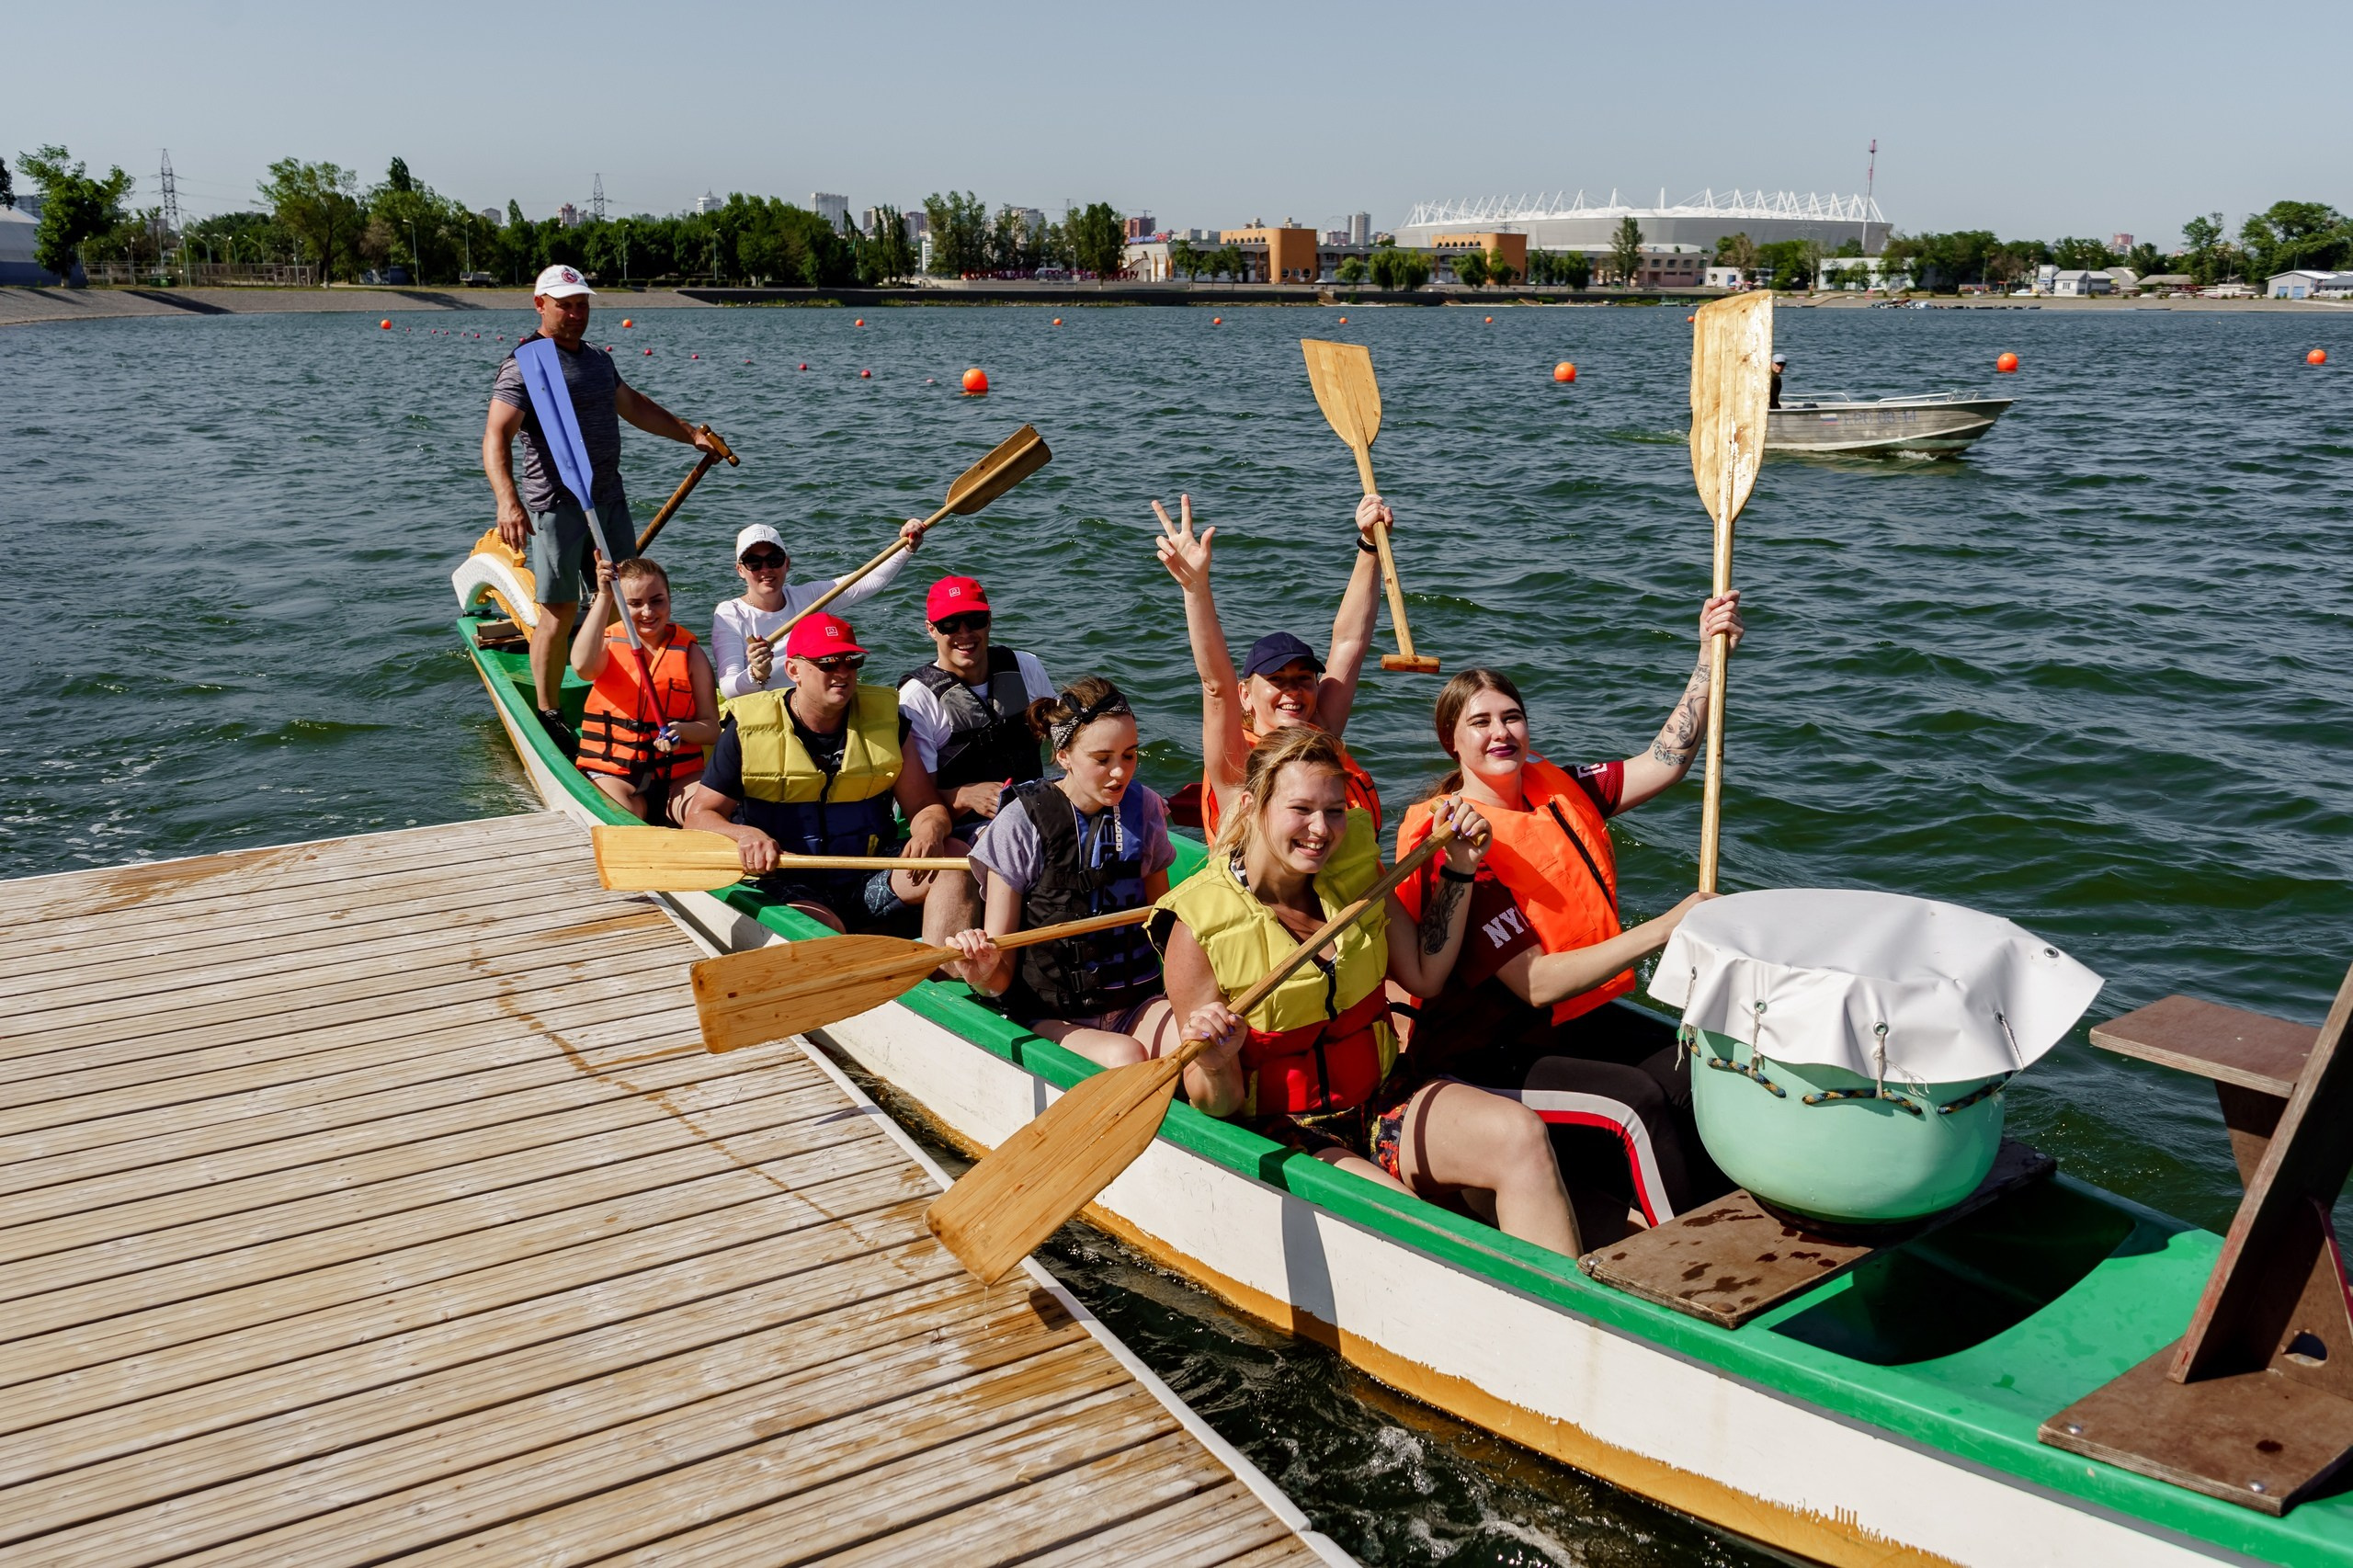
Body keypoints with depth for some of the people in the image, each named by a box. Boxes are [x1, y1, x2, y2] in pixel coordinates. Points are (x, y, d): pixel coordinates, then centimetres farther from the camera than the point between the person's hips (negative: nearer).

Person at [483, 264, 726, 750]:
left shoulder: (598, 361, 16)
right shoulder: (525, 366, -10)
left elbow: (634, 405, 33)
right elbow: (496, 437, -20)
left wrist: (691, 434, 34)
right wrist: (508, 502, -34)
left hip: (610, 499, 8)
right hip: (557, 505, -8)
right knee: (558, 612, -6)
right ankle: (548, 716, 6)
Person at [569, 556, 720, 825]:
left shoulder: (689, 652, 7)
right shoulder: (609, 642, 5)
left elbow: (711, 727, 4)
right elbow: (582, 666, -23)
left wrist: (682, 730, -20)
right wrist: (604, 596, -23)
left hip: (678, 775, 1)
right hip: (612, 773, -1)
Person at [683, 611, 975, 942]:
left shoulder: (885, 719, 5)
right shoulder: (749, 731, -2)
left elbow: (927, 806, 7)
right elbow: (700, 816, 0)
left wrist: (930, 830, -19)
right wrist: (744, 835, -24)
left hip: (869, 882, 3)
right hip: (787, 885, -3)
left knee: (954, 856, -24)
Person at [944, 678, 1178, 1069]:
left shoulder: (1144, 809, 5)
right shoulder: (1020, 823, -8)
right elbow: (1000, 978, -7)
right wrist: (981, 971, -30)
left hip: (1137, 1004, 3)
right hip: (1051, 1017, -3)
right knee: (1125, 1056, -35)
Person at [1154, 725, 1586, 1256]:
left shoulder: (1354, 865, 1)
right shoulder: (1199, 924, -15)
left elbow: (1424, 976, 13)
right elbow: (1217, 1108, -10)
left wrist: (1459, 869, 6)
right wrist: (1215, 1067, -33)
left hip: (1380, 1104, 5)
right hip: (1282, 1135, -5)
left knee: (1521, 1135, -23)